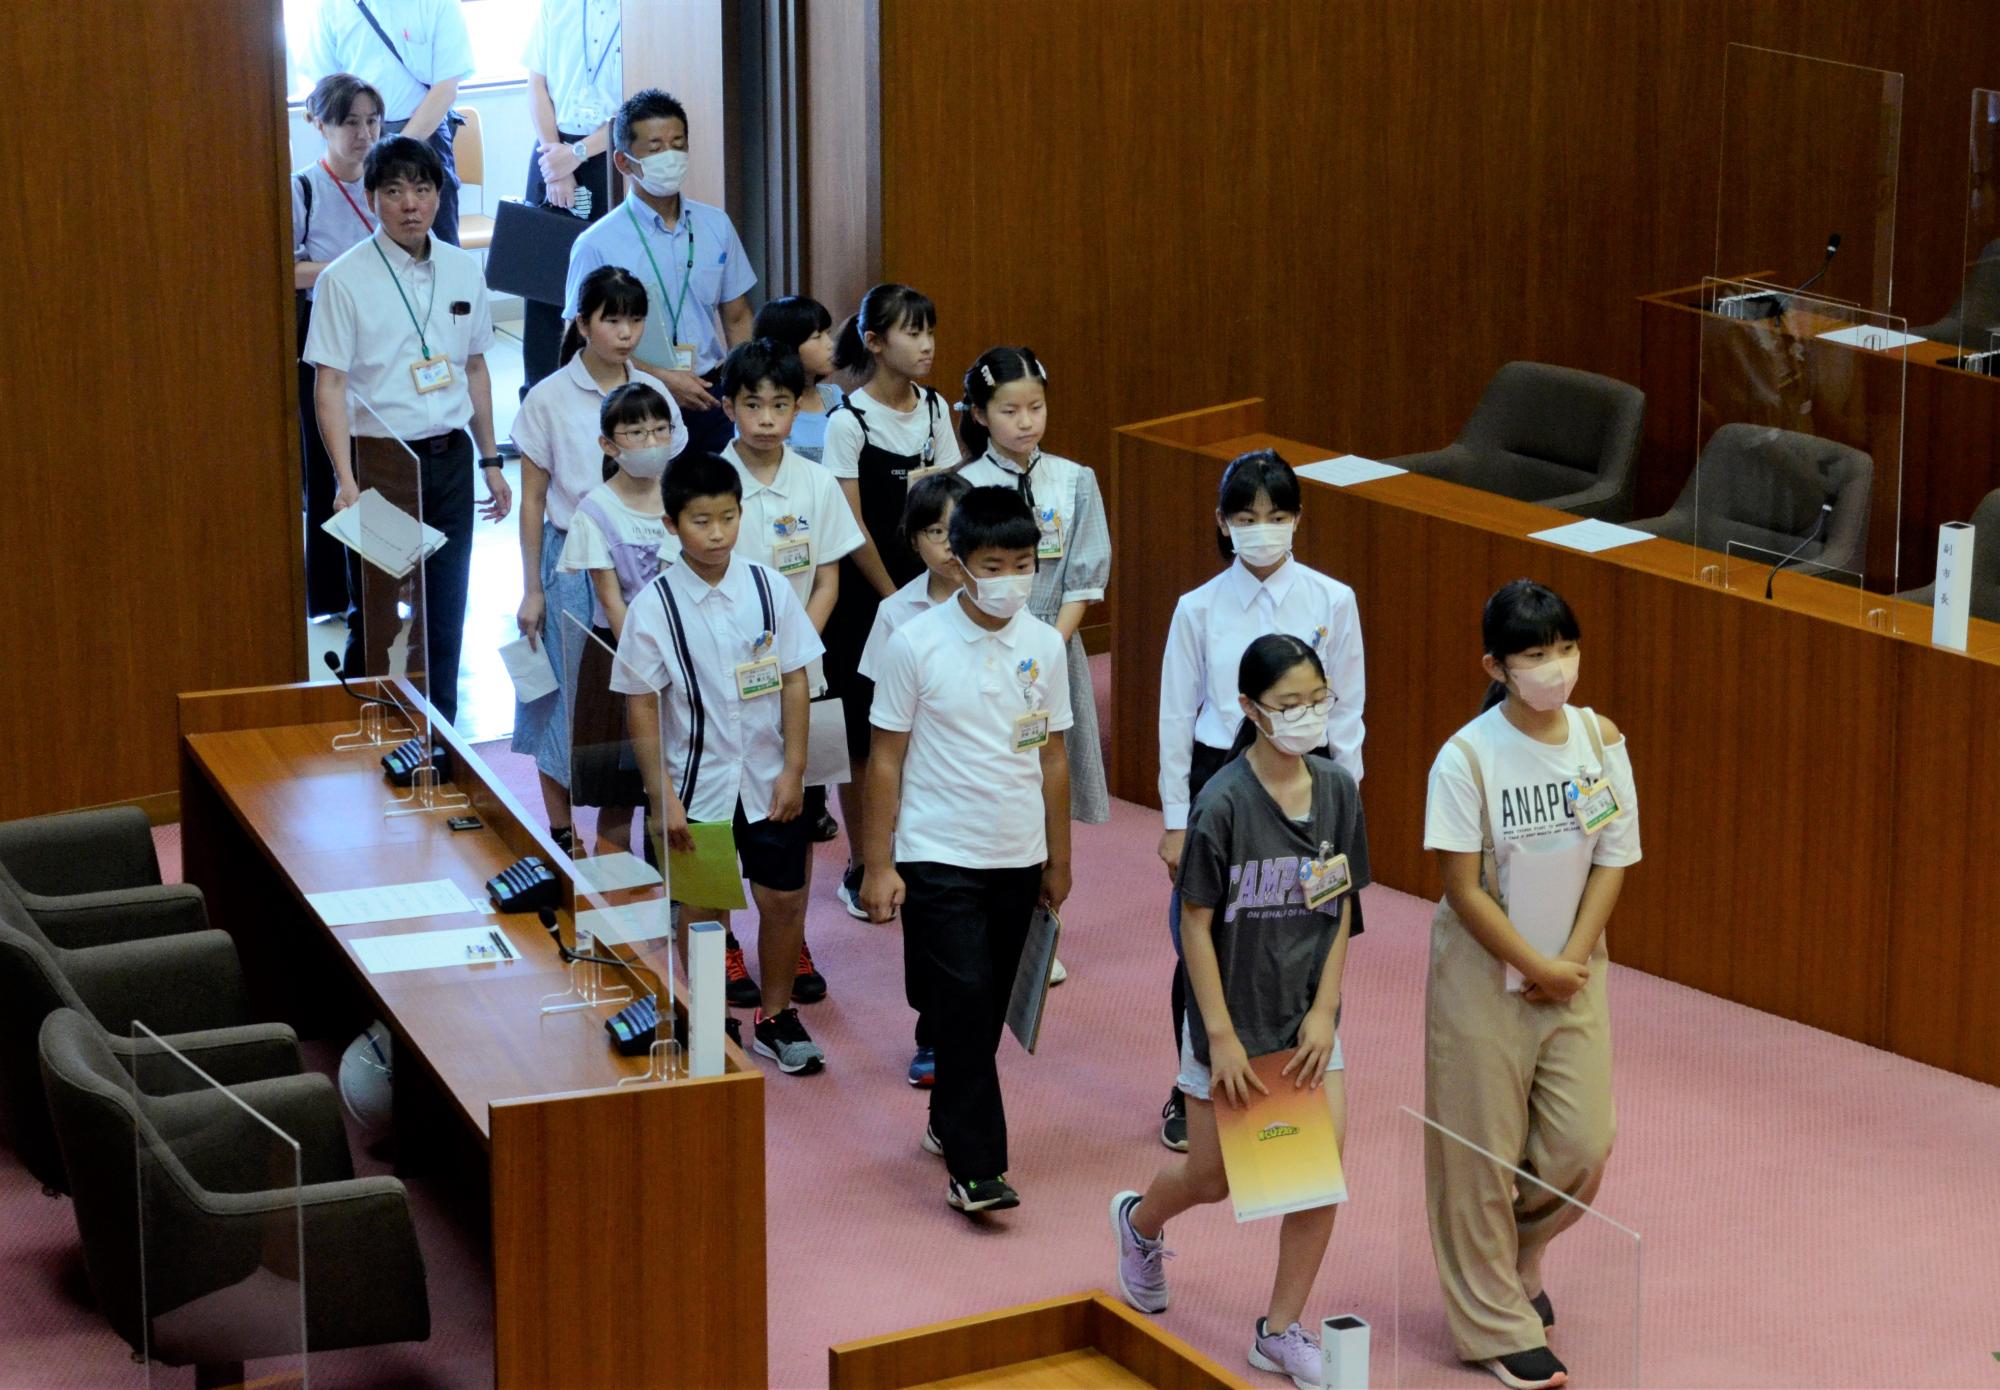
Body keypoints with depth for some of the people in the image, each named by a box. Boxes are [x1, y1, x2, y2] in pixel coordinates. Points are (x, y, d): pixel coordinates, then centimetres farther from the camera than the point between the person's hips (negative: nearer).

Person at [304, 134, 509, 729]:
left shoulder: (463, 270, 7)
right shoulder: (345, 279, -9)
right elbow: (328, 385, -11)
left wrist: (490, 461, 15)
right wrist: (346, 479, -19)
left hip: (449, 457, 5)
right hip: (381, 459, -5)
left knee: (444, 611, 10)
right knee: (377, 615, -1)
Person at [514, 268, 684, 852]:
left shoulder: (654, 393, 3)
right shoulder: (550, 398, -4)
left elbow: (668, 492, 10)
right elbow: (533, 500, 0)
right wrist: (532, 589, -1)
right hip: (573, 559, -2)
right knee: (566, 700, 3)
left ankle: (615, 834, 14)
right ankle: (561, 837, 15)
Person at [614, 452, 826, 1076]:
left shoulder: (769, 587, -6)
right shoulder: (654, 607, -11)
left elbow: (794, 680, -1)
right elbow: (642, 705, -8)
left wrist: (793, 770, -4)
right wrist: (662, 796, -11)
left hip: (766, 782, 2)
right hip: (696, 785, -2)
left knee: (783, 899, 8)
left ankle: (776, 1015, 28)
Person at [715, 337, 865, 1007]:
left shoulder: (817, 485, 0)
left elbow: (827, 582, 4)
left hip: (798, 676, 3)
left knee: (799, 810, 8)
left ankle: (791, 940, 22)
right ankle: (720, 941, 17)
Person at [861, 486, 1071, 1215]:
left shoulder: (1043, 645, 2)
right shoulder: (915, 645, -10)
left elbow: (1052, 757, 10)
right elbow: (887, 758, -5)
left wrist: (1058, 859, 14)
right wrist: (879, 865, -6)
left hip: (1017, 857, 4)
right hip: (938, 856, -4)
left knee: (986, 1007, 12)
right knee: (963, 1004, -9)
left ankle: (949, 1122, 31)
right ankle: (975, 1167, -6)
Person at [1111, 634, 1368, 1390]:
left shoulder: (1337, 788, -4)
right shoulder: (1224, 803, -19)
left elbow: (1341, 909, 3)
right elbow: (1196, 924, -14)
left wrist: (1325, 1010, -4)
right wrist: (1222, 1037, -15)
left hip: (1308, 1020, 4)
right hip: (1235, 1019, -4)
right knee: (1214, 1177, 11)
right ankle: (1140, 1222, 46)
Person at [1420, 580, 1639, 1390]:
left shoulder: (1600, 740, -5)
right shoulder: (1467, 758, -18)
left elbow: (1613, 860, 0)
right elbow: (1463, 889, -15)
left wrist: (1571, 962, -9)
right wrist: (1535, 967, -12)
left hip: (1573, 972, 4)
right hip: (1483, 976, -4)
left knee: (1583, 1146, 3)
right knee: (1483, 1153, 4)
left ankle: (1522, 1250, 34)